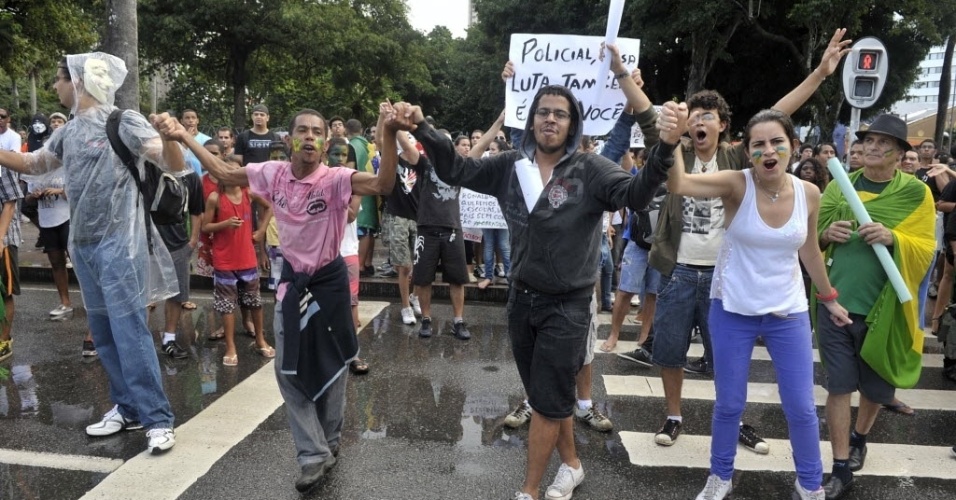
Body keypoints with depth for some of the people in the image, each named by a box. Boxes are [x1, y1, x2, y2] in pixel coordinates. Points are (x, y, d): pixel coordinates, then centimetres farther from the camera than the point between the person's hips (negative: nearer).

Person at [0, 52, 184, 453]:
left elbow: (175, 167, -16)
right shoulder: (67, 132, 11)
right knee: (103, 332, 11)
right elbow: (33, 164, 27)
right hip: (82, 245, 7)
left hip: (119, 244, -7)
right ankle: (127, 408, 23)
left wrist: (167, 135, -35)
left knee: (129, 331, -8)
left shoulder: (124, 122, -9)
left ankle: (158, 419, -2)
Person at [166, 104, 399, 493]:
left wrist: (389, 133, -48)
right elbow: (224, 173, 8)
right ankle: (314, 455, 18)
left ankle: (327, 444, 33)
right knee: (289, 371, 6)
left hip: (329, 280, -4)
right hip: (292, 279, 4)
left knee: (331, 367, 10)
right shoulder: (273, 174, -6)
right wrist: (185, 137, 9)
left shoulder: (335, 179, -21)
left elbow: (383, 185, -37)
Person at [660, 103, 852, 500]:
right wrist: (671, 141, -53)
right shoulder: (737, 184, -16)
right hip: (733, 311, -2)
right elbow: (678, 185, -34)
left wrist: (828, 297, 21)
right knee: (729, 405, 10)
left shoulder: (809, 194, -6)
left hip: (788, 314, 2)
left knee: (801, 408, 10)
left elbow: (809, 250, 11)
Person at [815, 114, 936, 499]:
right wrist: (827, 235, -14)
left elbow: (925, 250, -4)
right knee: (838, 385, 4)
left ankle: (859, 438, 45)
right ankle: (841, 469, 14)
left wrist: (893, 238, -23)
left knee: (876, 386, 16)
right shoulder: (839, 186, 4)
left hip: (883, 309, 0)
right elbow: (813, 239, 8)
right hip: (836, 304, 1)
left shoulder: (916, 193, -2)